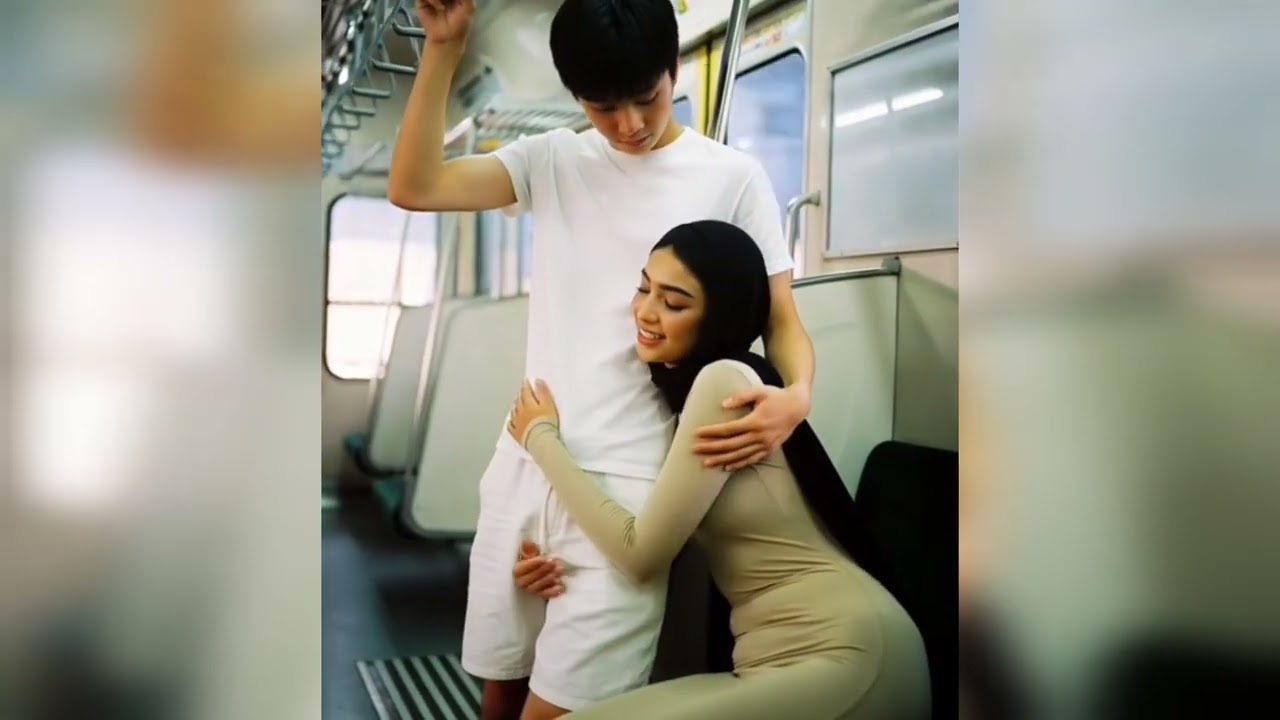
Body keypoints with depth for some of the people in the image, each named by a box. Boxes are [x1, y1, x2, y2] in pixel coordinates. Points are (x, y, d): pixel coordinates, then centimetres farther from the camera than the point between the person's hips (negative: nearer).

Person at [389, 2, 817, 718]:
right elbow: (414, 188, -1)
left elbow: (782, 318, -1)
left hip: (629, 481, -4)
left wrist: (797, 394, -22)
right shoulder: (553, 159, 7)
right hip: (525, 465, 4)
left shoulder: (733, 177, -1)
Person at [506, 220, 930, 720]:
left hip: (847, 660, -8)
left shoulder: (726, 381, -13)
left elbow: (641, 553, -13)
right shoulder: (685, 390, 14)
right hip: (786, 661, 9)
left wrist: (541, 437, -3)